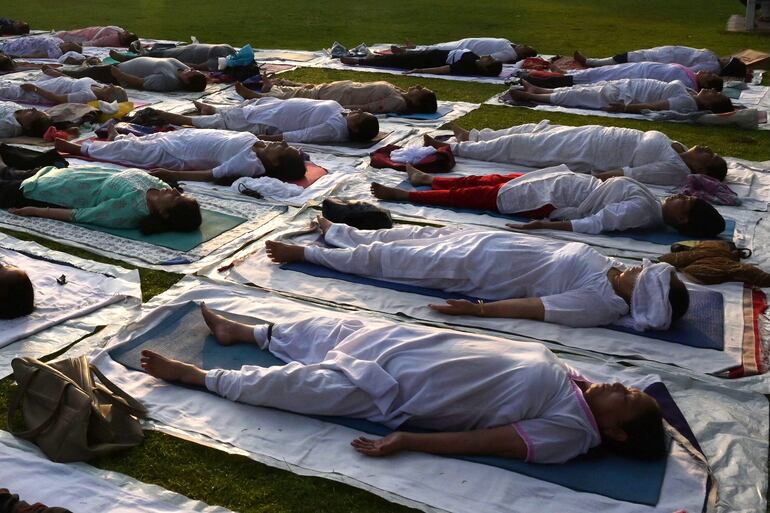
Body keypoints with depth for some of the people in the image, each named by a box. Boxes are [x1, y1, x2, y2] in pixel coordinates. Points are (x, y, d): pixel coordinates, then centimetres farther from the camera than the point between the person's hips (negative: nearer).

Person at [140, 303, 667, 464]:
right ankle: (241, 330, 35)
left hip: (392, 391, -7)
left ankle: (193, 374, 10)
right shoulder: (573, 381, 4)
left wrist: (405, 439, -24)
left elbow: (480, 440, -22)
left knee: (299, 384, -5)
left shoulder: (571, 434, -17)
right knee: (332, 328, 13)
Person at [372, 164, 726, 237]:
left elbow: (595, 223, -32)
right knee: (493, 180, 14)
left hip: (552, 200, -8)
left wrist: (545, 225, -37)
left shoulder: (642, 211, -23)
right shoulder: (654, 204, 1)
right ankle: (427, 179, 30)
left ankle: (405, 195, 9)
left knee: (477, 195, -2)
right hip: (570, 183, 8)